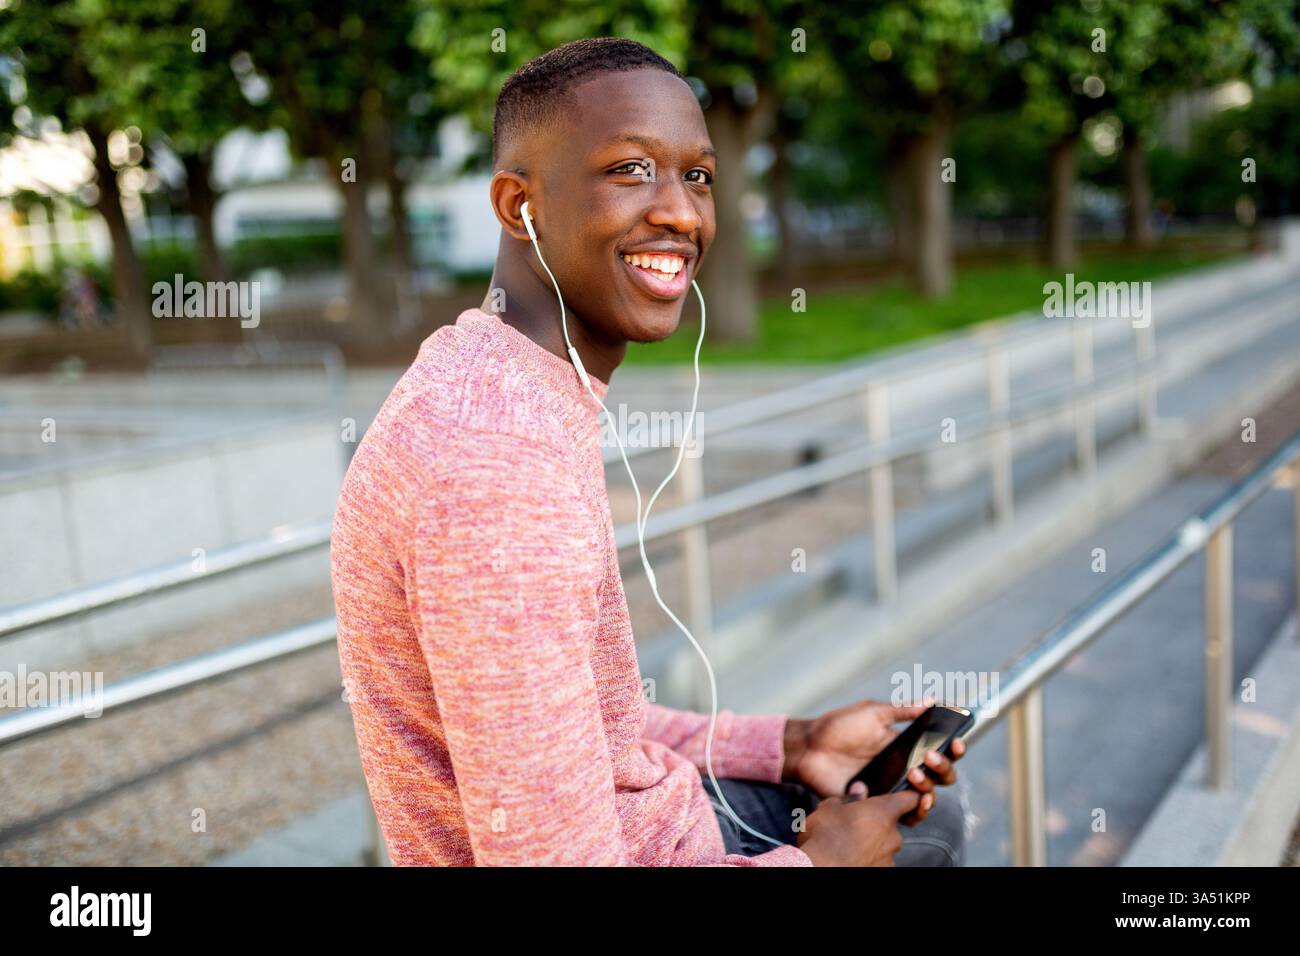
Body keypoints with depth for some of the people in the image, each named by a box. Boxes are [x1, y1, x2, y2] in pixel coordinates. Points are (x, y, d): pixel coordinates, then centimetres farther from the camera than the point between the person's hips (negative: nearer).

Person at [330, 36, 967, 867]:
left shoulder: (482, 387, 0)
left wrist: (791, 746, 3)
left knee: (926, 826, 26)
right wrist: (813, 863, -15)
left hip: (627, 815, 8)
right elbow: (553, 860, -31)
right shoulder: (503, 465, -33)